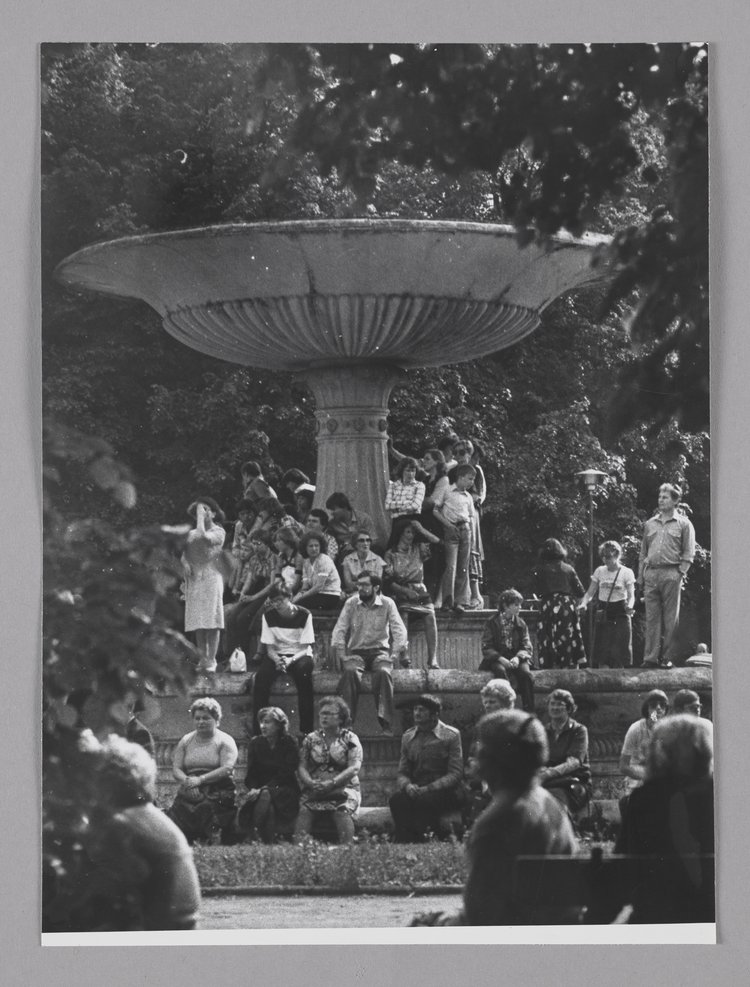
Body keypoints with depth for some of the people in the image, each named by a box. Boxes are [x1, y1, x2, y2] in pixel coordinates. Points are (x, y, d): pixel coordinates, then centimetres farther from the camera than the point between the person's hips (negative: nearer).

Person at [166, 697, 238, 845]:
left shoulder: (225, 741, 5)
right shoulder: (186, 741, 17)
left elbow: (227, 769, -8)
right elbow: (176, 768, 10)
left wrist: (200, 780, -16)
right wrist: (186, 781, -12)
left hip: (217, 795, -3)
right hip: (188, 794, 3)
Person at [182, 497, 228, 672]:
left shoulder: (218, 531, 1)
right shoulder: (192, 534, 17)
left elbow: (204, 537, -17)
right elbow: (185, 552, 15)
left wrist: (201, 518, -7)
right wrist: (185, 562, -7)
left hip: (211, 577, -5)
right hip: (194, 579, 5)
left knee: (212, 620, -8)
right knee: (198, 622, 2)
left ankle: (211, 660, -7)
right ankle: (203, 658, 6)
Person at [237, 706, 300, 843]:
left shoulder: (290, 744, -1)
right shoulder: (255, 743, 12)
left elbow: (285, 774, -9)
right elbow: (251, 773, 8)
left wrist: (263, 789, -20)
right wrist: (253, 789, -14)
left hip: (284, 790, -3)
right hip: (259, 789, 3)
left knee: (265, 797, -37)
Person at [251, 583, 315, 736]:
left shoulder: (304, 615, -11)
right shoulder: (268, 616, -3)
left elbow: (305, 648, -12)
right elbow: (270, 647, -3)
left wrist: (290, 660, -31)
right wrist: (277, 660, -27)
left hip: (299, 655, -2)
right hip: (277, 655, 2)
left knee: (303, 670, -37)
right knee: (262, 675, -30)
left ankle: (306, 730, -31)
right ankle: (257, 730, -26)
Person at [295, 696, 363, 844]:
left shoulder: (350, 739, 7)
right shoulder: (311, 739, 15)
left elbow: (354, 768, -4)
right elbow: (302, 767, 8)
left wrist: (331, 783, -18)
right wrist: (311, 783, -14)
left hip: (343, 788, -2)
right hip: (314, 789, 2)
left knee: (343, 810, -34)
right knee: (304, 809, -29)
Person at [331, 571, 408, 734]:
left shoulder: (387, 604, 4)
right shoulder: (351, 603, 6)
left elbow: (399, 629, -1)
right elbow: (340, 629, 3)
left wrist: (396, 652, -15)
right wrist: (340, 653, -10)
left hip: (380, 650, -1)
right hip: (356, 651, 1)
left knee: (384, 672, -34)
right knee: (351, 672, -34)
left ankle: (385, 723, -37)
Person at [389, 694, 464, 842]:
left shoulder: (451, 735, -1)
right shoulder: (408, 737, 14)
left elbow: (455, 774, -7)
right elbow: (402, 773, 13)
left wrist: (428, 788, -20)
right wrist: (407, 786, -12)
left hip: (445, 791, -4)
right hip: (416, 790, 4)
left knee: (423, 801, -36)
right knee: (396, 799, -29)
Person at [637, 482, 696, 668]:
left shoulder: (683, 524, 5)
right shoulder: (650, 524, 18)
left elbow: (688, 554, 1)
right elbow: (643, 553, 18)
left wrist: (680, 573, -10)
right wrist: (640, 576, 10)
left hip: (671, 574, -4)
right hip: (651, 574, 4)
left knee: (671, 619, -2)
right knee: (652, 618, 0)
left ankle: (667, 657, 1)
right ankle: (651, 657, -2)